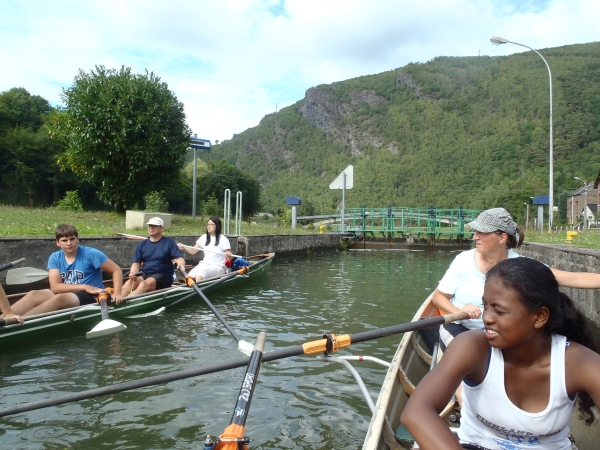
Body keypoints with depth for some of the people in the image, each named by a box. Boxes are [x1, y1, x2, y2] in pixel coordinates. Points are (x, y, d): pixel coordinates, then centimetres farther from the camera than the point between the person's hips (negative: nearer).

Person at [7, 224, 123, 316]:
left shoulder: (91, 254, -8)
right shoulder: (55, 258, 4)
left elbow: (116, 270, -6)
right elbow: (55, 287, -7)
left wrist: (117, 293, -21)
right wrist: (85, 287, -18)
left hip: (90, 298, -5)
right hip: (66, 295, 5)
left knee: (60, 298, -34)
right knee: (33, 295, -20)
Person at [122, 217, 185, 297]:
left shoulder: (169, 242, 2)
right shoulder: (142, 244, 14)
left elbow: (179, 258, -7)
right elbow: (136, 263, 11)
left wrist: (180, 263, -32)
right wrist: (133, 273, -12)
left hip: (163, 277, -4)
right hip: (145, 275, 5)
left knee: (144, 284, -34)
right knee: (129, 283, -26)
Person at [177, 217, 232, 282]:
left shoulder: (223, 239, -3)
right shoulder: (204, 237, 11)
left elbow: (230, 258, -4)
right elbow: (193, 251, 9)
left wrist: (229, 255, -27)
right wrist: (183, 247, -8)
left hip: (218, 267, -5)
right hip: (204, 264, 5)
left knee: (203, 271, -36)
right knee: (189, 276, -24)